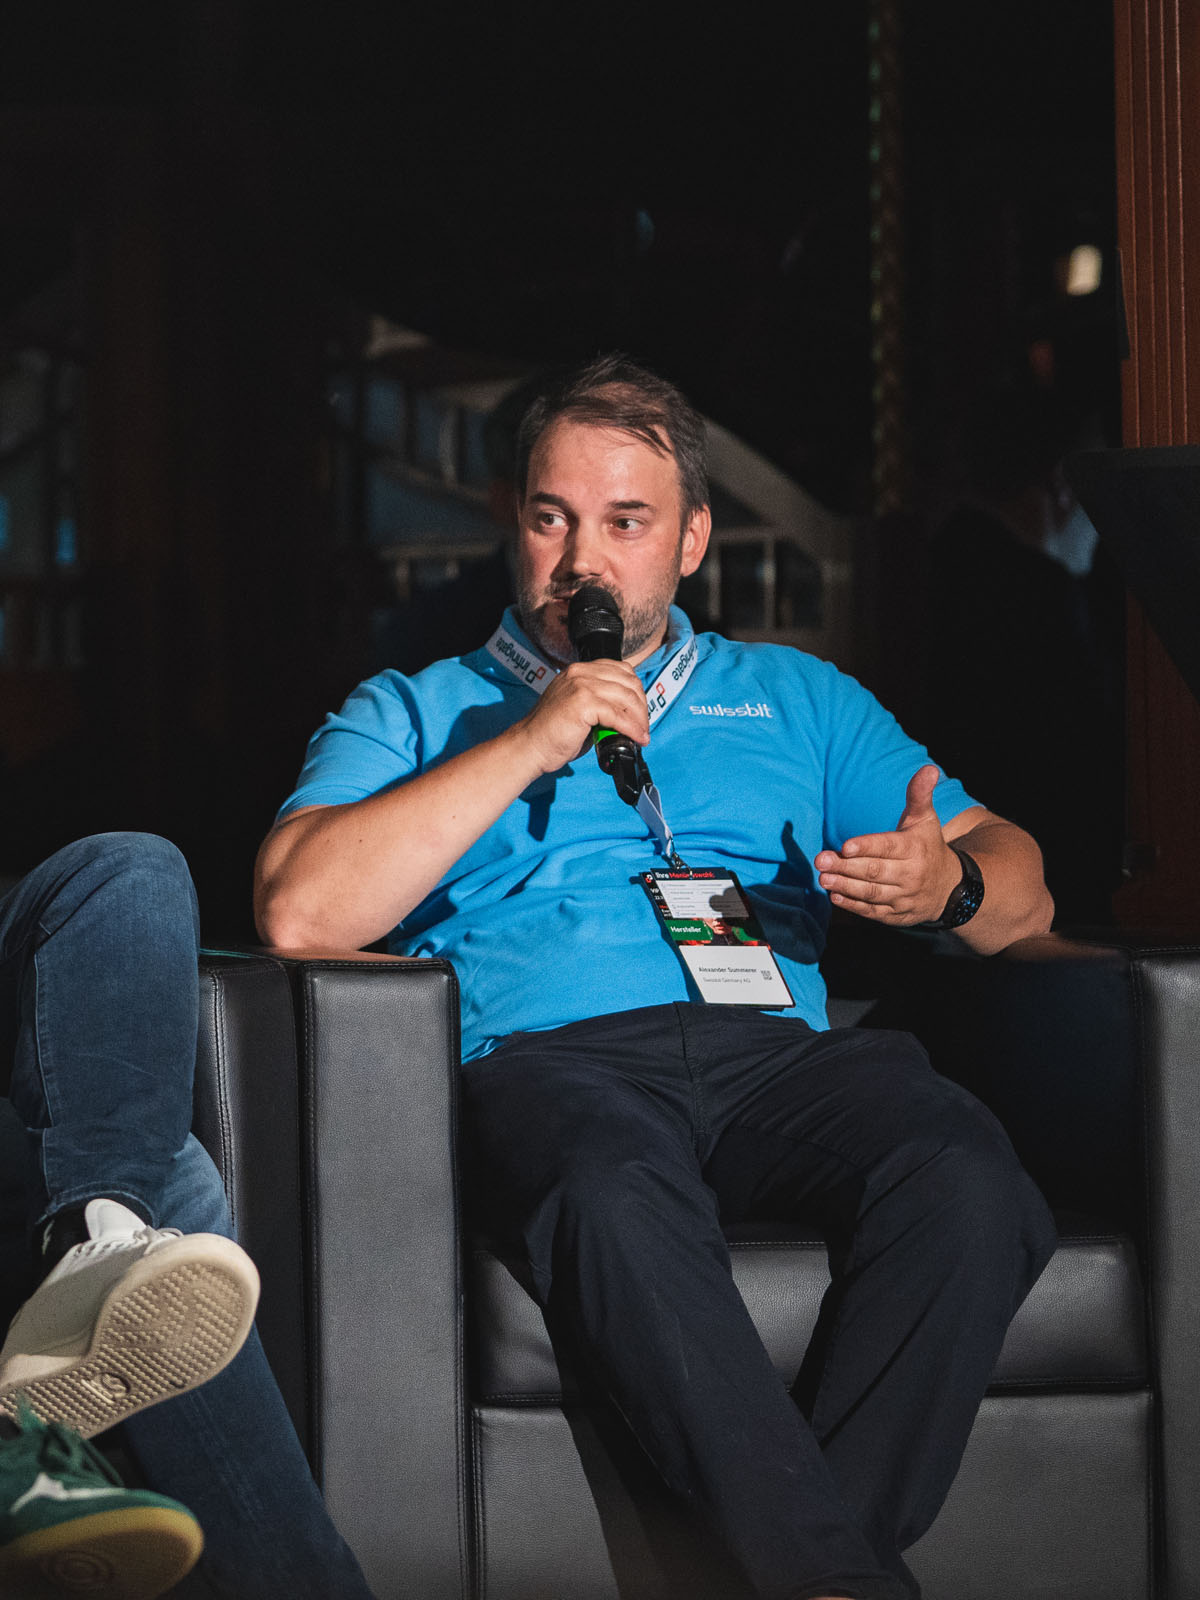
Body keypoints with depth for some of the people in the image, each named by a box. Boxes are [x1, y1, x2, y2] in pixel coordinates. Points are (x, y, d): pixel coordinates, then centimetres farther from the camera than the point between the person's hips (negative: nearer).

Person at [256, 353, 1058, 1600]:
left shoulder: (798, 701, 30)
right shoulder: (411, 713, 23)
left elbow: (1020, 887, 23)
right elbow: (299, 913, 3)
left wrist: (949, 881, -3)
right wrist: (525, 747, 1)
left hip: (775, 1049, 2)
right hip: (545, 1061, -2)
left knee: (966, 1182, -34)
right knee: (618, 1199, -41)